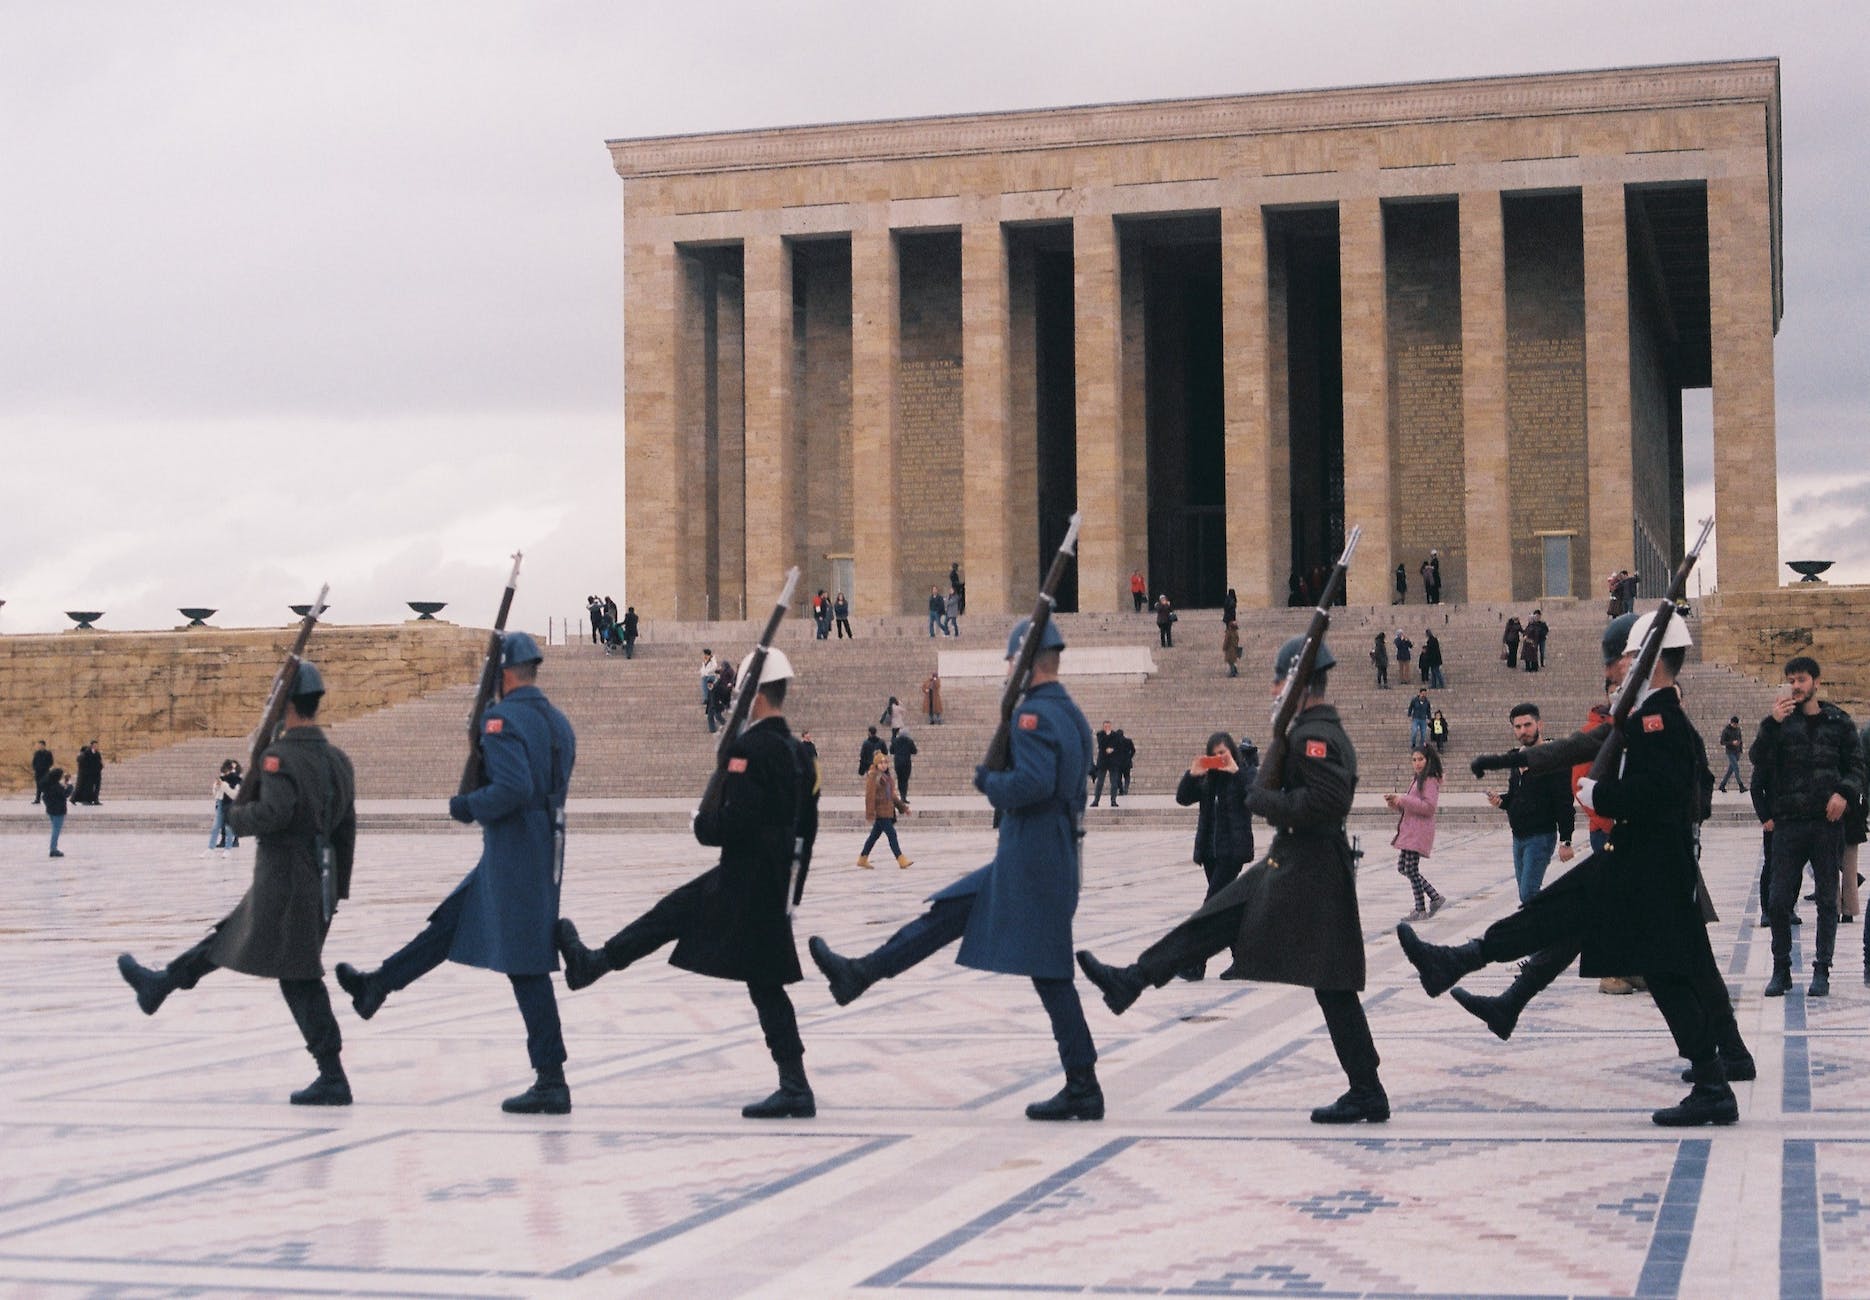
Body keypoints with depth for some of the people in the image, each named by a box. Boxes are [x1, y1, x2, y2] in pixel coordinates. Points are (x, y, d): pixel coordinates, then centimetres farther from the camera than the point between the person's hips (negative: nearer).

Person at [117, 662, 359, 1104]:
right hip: (321, 883, 8)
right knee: (230, 937, 20)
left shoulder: (280, 756, -14)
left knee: (299, 978, 0)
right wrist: (338, 891, 20)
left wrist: (236, 816, -9)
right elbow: (346, 832, 13)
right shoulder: (339, 760, 9)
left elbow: (275, 811, -29)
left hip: (284, 883, -8)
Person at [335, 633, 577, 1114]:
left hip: (513, 857, -9)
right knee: (451, 921, 23)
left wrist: (468, 806, -11)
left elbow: (514, 787, -27)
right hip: (546, 851, 9)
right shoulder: (559, 722, 11)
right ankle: (377, 985, 39)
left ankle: (552, 1082, -3)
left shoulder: (503, 719, -16)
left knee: (526, 966, -5)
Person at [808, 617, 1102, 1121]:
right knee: (946, 912, 16)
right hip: (1024, 860, 10)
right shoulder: (1071, 714, 14)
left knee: (1049, 974, -4)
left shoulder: (1033, 714, -16)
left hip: (1032, 866, -10)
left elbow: (1033, 782, -29)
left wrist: (988, 781, -11)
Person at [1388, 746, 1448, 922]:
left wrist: (1403, 799, -20)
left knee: (1411, 870, -7)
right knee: (1402, 867, 12)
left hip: (1419, 832, -10)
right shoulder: (1415, 780, 19)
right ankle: (1435, 897, 20)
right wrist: (1394, 803, 5)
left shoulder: (1430, 781, -10)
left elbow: (1428, 807, -21)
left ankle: (1420, 910, 4)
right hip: (1408, 831, 10)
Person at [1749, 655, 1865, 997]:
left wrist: (1845, 793, -8)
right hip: (1788, 823, 0)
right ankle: (1781, 969, 9)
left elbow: (1856, 764, 10)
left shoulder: (1838, 722, 8)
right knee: (1779, 901, -3)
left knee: (1827, 899, 4)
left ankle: (1822, 970, 11)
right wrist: (1772, 723, -19)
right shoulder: (1780, 721, 6)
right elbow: (1757, 759, -6)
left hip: (1828, 820, 0)